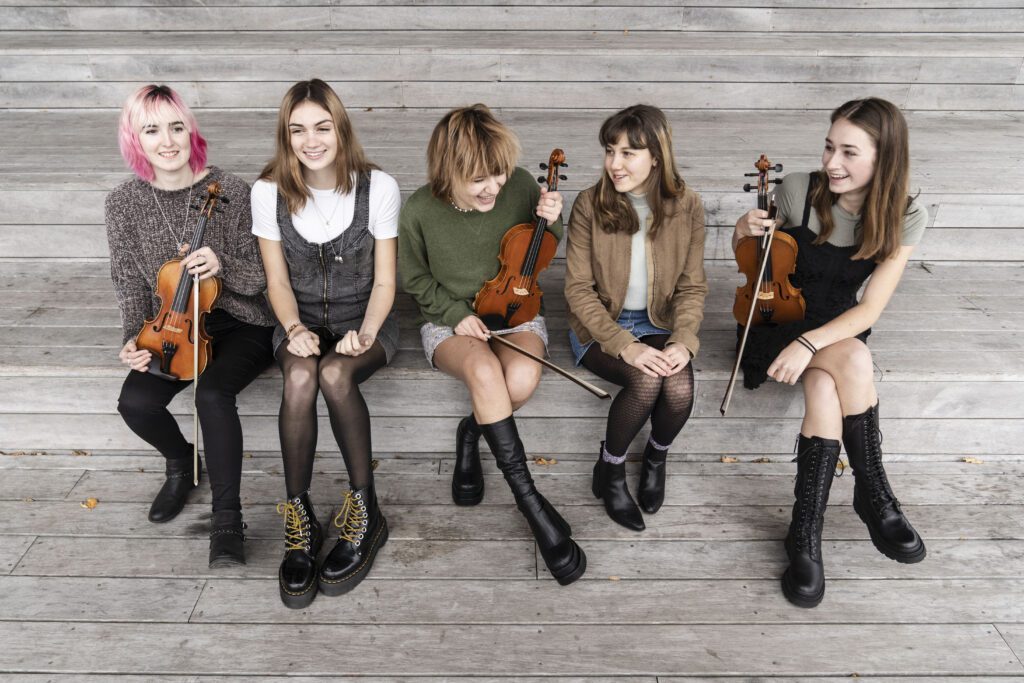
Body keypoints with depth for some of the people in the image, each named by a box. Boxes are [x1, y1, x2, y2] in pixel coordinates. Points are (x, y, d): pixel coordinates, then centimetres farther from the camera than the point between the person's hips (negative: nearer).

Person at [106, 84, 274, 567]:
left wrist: (222, 266, -28)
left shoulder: (231, 192, -11)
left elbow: (262, 277, -8)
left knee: (212, 393, -31)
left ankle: (227, 519, -15)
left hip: (240, 326, -3)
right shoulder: (124, 203, -1)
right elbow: (130, 284, 4)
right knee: (135, 401, -21)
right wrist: (134, 338, -11)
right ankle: (181, 463, 14)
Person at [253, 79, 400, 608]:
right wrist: (295, 328, -19)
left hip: (363, 319, -1)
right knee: (299, 377, -34)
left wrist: (365, 334, -21)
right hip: (301, 320, 2)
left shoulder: (378, 187, -9)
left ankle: (364, 512, -19)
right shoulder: (269, 191, -4)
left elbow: (384, 281, -5)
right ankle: (298, 518, -20)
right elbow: (277, 280, 0)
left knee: (335, 374, -35)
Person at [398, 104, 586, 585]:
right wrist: (456, 313, -12)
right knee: (484, 370, -36)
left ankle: (473, 431, 1)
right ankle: (530, 501, -25)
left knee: (522, 378, -34)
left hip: (515, 314, 1)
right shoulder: (419, 212, -13)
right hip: (449, 324, -1)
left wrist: (552, 223, -16)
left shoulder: (520, 187, -10)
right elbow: (415, 279, 3)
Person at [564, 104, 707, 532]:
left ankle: (656, 457, 8)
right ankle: (610, 471, -2)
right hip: (600, 326, -2)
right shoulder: (589, 205, -11)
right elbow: (578, 289, -11)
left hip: (658, 325, 2)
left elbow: (692, 286, 0)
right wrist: (624, 345, -23)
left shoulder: (686, 206, -5)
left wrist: (683, 339, -19)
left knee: (680, 387, -28)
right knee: (645, 382, -31)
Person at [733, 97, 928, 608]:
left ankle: (806, 529, -19)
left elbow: (870, 308, -17)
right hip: (776, 321, -1)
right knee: (855, 361, -32)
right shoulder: (798, 191, -13)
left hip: (837, 329, 2)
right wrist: (744, 233, -21)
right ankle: (875, 495, -17)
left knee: (824, 390, -33)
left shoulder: (904, 219, -10)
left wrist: (810, 343, -33)